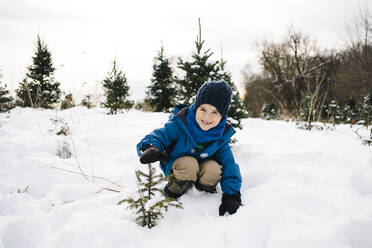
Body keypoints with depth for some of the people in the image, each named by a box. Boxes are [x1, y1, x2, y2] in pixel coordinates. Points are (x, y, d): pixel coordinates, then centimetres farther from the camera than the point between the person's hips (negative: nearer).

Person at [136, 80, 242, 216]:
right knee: (188, 163, -35)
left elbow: (229, 164, -16)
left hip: (201, 170, 3)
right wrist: (150, 148, -57)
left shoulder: (221, 135, -16)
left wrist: (231, 194, -28)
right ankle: (173, 194, -9)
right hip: (176, 168, -2)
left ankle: (206, 190, 3)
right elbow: (159, 135, -30)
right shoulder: (179, 124, -26)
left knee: (213, 168, -29)